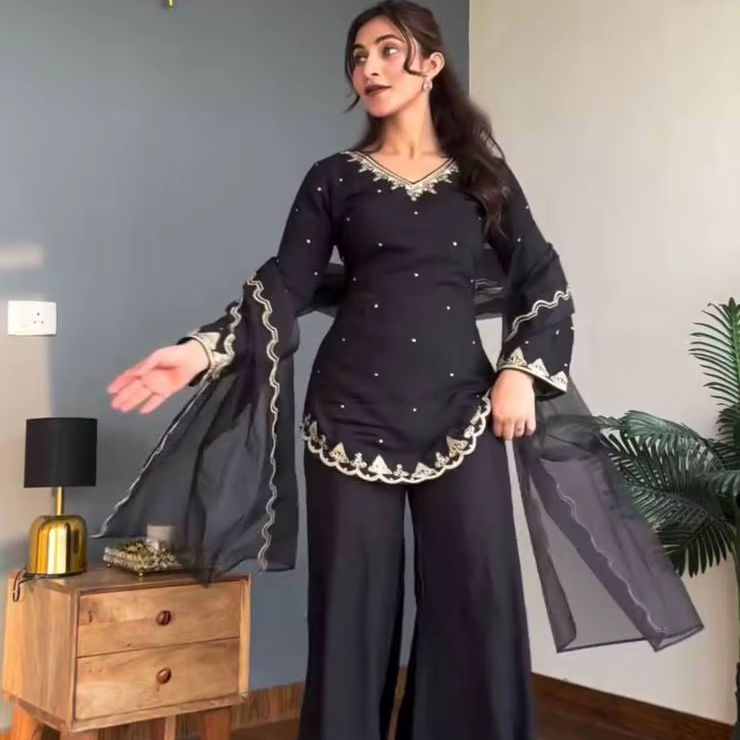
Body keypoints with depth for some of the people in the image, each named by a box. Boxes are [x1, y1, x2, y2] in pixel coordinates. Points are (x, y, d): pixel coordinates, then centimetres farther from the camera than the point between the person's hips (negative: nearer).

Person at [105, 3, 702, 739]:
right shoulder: (334, 178, 9)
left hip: (461, 413, 1)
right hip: (352, 414, 0)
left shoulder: (482, 173, 11)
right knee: (353, 603, 2)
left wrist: (523, 370, -4)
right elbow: (282, 290, 2)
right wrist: (203, 351, -13)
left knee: (477, 598, 0)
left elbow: (543, 281, 11)